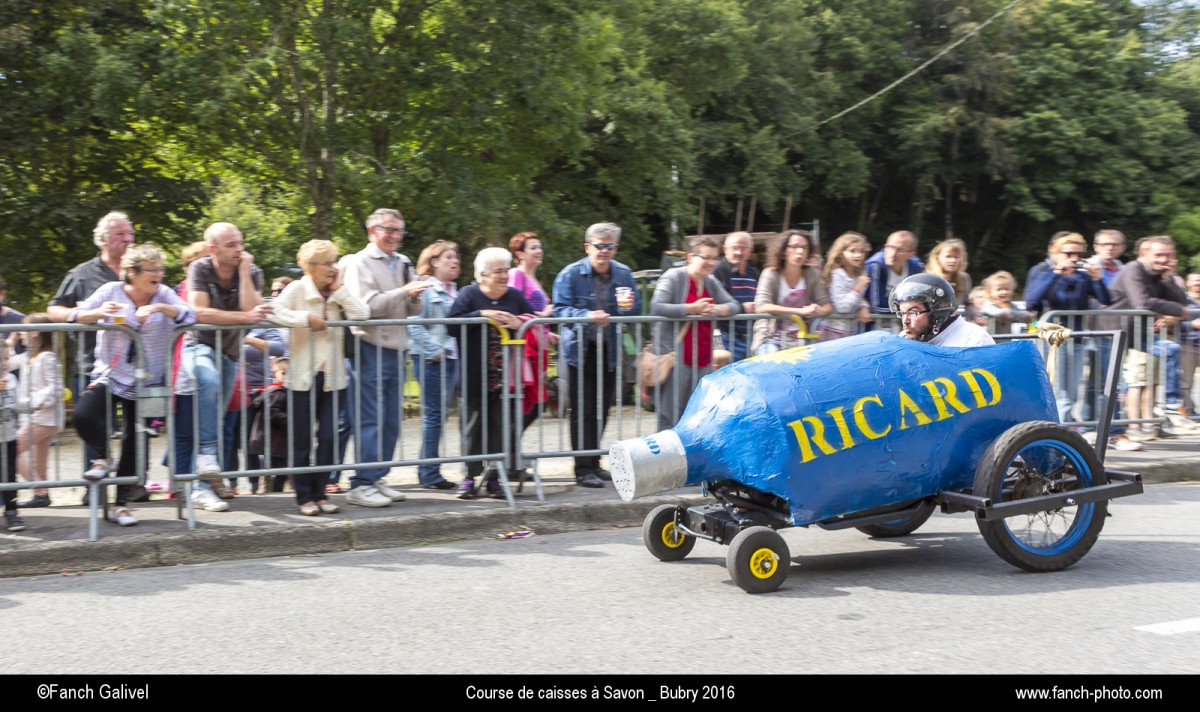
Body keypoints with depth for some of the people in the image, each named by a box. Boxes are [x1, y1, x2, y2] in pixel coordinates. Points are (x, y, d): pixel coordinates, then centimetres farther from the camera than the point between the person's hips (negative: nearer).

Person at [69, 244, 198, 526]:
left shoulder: (164, 294, -3)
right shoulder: (111, 291, -5)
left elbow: (190, 316, -15)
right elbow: (75, 316, -8)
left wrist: (160, 308, -29)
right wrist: (99, 313, -29)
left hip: (146, 381, 1)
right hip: (110, 375, -1)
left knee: (135, 442, 7)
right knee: (83, 416, -25)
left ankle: (119, 504, 20)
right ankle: (104, 458, 7)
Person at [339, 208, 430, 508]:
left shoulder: (403, 264, 16)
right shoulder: (360, 263, -4)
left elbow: (415, 310, 16)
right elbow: (367, 305, -15)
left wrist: (415, 297, -6)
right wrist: (403, 292, -18)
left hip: (396, 348, 7)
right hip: (371, 348, -7)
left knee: (391, 420, 9)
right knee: (370, 420, -8)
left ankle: (377, 479, 17)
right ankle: (360, 485, -5)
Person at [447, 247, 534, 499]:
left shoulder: (515, 296, 10)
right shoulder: (469, 294, -3)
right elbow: (452, 324, -15)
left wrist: (519, 324, -11)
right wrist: (482, 315, -21)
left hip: (504, 380, 3)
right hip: (475, 379, -3)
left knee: (501, 427, 4)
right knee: (474, 426, 3)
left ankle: (494, 478, 10)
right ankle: (469, 476, 10)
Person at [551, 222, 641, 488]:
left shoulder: (623, 274, 5)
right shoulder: (570, 274, -8)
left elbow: (637, 309, 9)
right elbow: (560, 309, -15)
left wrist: (629, 307, -15)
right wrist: (587, 316, -31)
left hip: (608, 351, 5)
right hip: (579, 350, -4)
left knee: (602, 410, 12)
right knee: (582, 411, -5)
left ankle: (594, 463, 24)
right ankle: (583, 469, -1)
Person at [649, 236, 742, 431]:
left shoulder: (711, 282, 16)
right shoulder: (673, 277, -6)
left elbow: (735, 306, 14)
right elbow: (656, 307, -19)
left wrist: (718, 309, -8)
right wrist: (691, 309, -17)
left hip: (703, 360, 7)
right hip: (676, 357, -7)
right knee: (670, 416, -4)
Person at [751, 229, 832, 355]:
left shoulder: (811, 274, 4)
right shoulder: (771, 274, -6)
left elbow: (827, 304, 5)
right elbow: (761, 307, -20)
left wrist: (821, 310, -21)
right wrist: (801, 311, -26)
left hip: (800, 339, 3)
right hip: (772, 338, -3)